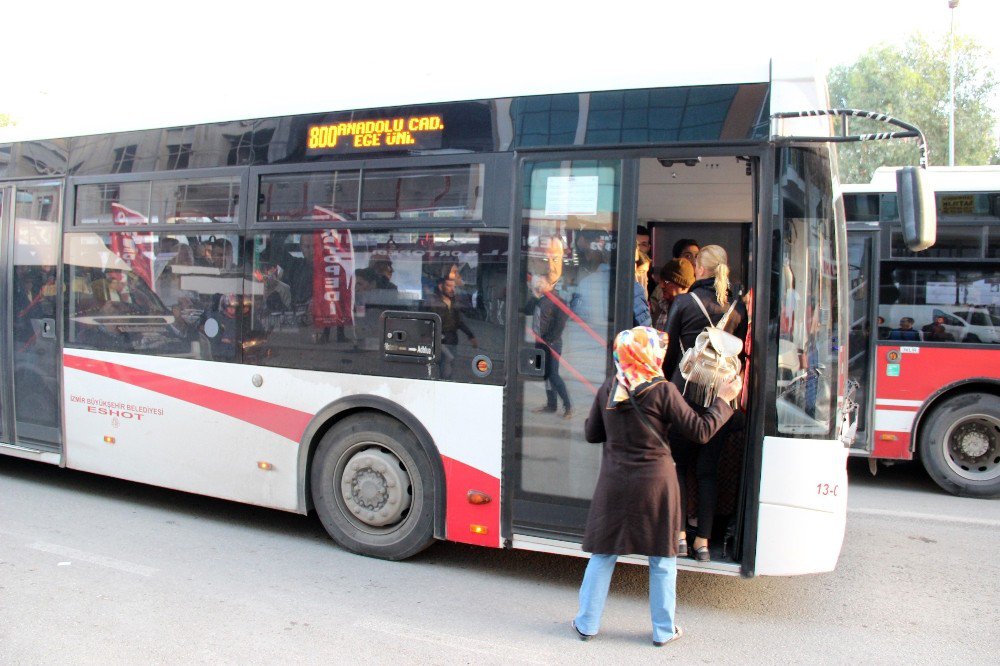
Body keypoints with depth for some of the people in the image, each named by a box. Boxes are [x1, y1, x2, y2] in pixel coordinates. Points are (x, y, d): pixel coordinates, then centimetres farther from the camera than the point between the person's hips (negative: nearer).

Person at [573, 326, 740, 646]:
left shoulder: (608, 389, -1)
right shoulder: (663, 391, -12)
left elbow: (592, 433, 7)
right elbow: (700, 431, -8)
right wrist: (723, 400, 3)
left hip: (614, 484, 3)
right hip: (655, 482, -3)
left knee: (603, 553, 13)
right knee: (662, 558, 13)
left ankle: (586, 624, 22)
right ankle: (664, 630, 24)